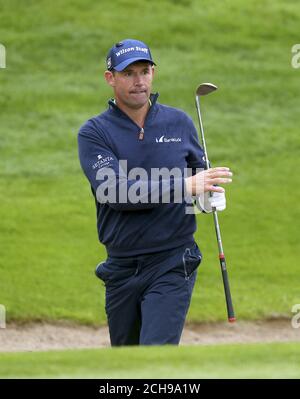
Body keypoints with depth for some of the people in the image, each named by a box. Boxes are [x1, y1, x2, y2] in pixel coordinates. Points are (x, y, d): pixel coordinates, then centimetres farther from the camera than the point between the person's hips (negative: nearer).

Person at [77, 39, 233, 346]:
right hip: (121, 271, 1)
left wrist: (211, 193, -5)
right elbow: (114, 191, -18)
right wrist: (186, 187, -26)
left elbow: (199, 169, 21)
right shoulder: (94, 133, -2)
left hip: (172, 266, -1)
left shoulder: (179, 122, 6)